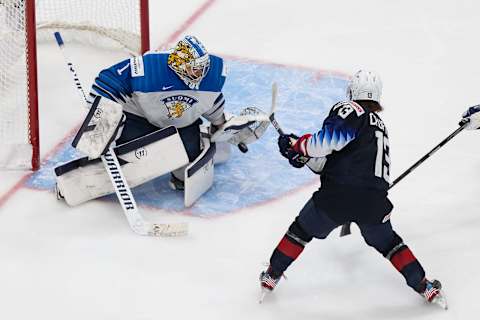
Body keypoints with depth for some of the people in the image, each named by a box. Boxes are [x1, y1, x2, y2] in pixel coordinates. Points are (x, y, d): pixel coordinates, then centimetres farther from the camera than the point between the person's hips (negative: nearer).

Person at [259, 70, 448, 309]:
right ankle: (424, 287, 25)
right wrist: (306, 157, 20)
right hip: (373, 204, 5)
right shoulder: (379, 125, 25)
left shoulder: (350, 110, 1)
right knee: (387, 242, 28)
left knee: (302, 230, 19)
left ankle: (271, 276, 28)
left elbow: (329, 139, -16)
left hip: (337, 197, -5)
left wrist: (298, 146, -3)